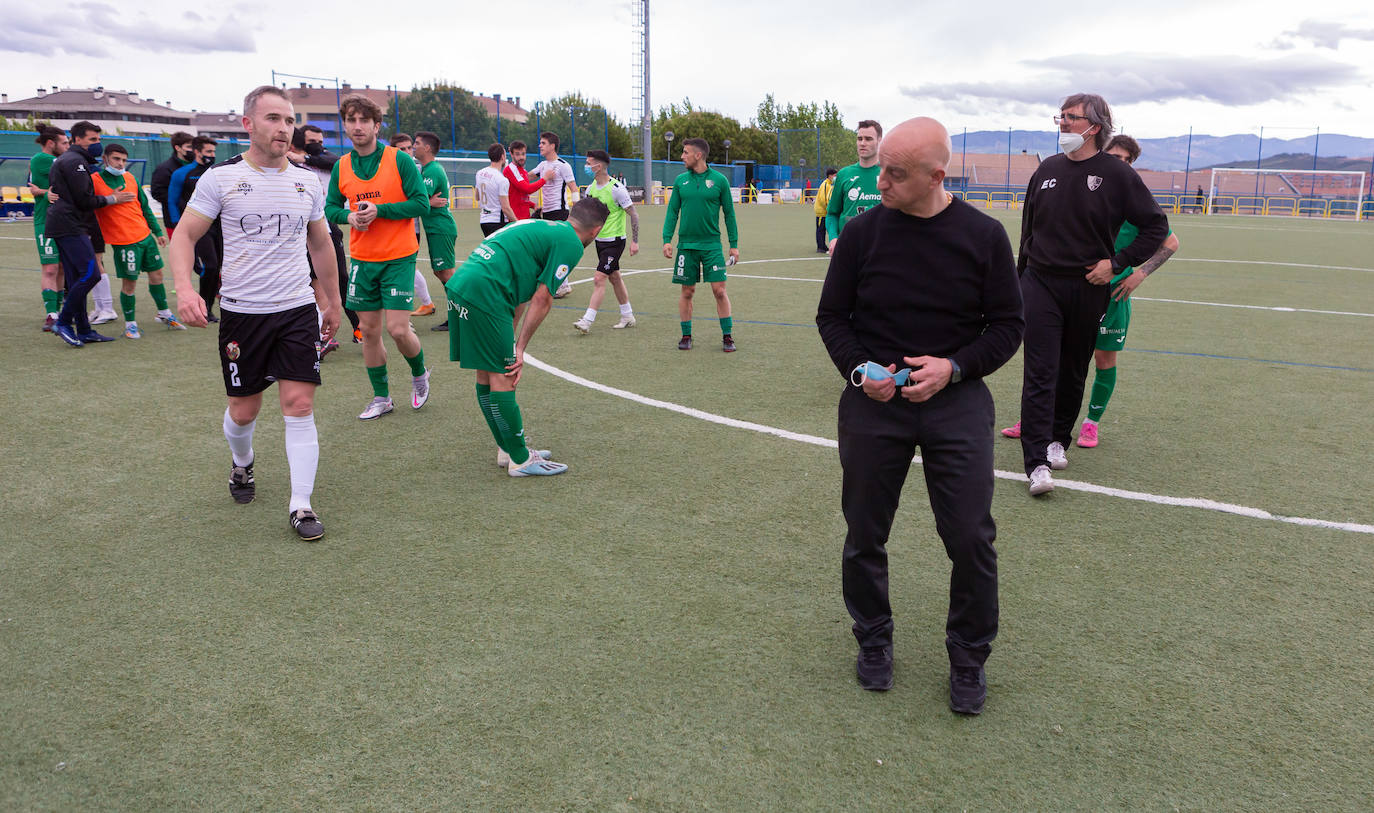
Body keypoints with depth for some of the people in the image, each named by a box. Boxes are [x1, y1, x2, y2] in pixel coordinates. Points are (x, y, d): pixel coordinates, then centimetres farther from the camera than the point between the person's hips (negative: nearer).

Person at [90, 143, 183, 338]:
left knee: (156, 273, 13)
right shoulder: (94, 181, -7)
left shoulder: (130, 178, 10)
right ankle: (130, 324, 13)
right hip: (123, 241, -6)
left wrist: (158, 232, 18)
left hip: (145, 235, 6)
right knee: (129, 283, -2)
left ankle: (165, 314, 30)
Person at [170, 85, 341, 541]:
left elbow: (321, 243, 19)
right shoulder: (221, 178, -3)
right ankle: (241, 466, 42)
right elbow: (185, 234, -2)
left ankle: (301, 505, 0)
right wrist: (184, 288, -19)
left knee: (299, 405, -7)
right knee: (243, 409, 9)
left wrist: (333, 301, 21)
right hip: (241, 311, -1)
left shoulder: (306, 182, 7)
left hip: (299, 309, 2)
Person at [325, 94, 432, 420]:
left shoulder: (399, 160, -7)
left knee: (398, 329, -10)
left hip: (398, 258, -4)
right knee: (369, 331, 7)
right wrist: (349, 216, -11)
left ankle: (419, 374, 22)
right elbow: (331, 208, 12)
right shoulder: (341, 167, 6)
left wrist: (379, 210, -18)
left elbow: (421, 203, -10)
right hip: (361, 260, 4)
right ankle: (381, 397, 21)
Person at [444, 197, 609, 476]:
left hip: (459, 284, 10)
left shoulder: (543, 227, 25)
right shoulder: (571, 244, -2)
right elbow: (542, 299, -6)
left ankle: (509, 450, 29)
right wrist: (520, 348, 0)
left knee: (486, 374, 16)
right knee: (501, 377, -2)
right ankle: (520, 460, 8)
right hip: (484, 295, -10)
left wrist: (510, 343, 20)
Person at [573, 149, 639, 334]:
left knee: (599, 279, -12)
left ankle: (587, 321, -13)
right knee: (614, 277, 14)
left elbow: (633, 214, -12)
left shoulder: (617, 188, -16)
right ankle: (628, 316, 25)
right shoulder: (591, 188, 6)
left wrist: (634, 241, -13)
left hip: (614, 240, -8)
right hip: (600, 240, 8)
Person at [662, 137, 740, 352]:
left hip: (712, 244, -2)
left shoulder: (719, 180, 0)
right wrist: (667, 239, -1)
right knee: (687, 291, 5)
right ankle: (686, 335, 17)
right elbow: (672, 211, 10)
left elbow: (729, 213, 4)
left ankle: (727, 336, 5)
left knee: (719, 290, -5)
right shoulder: (680, 180, 6)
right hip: (686, 244, 2)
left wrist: (734, 245, 2)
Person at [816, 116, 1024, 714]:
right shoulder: (863, 231, -1)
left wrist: (953, 367, -12)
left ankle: (969, 656, 22)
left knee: (971, 538, -1)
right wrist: (857, 369, -10)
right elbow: (831, 316, 7)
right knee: (865, 533, 9)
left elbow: (1007, 325, 3)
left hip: (956, 403, -1)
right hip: (873, 402, 1)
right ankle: (873, 639, 33)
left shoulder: (983, 235, -3)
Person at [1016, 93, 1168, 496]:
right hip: (1041, 283, 1)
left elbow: (1156, 225, 1)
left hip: (1087, 288, -1)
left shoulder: (1117, 173, -4)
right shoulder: (1047, 170, 7)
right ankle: (1037, 463, -12)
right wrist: (1022, 275, 18)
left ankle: (1057, 439, 31)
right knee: (1040, 372, -9)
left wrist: (1117, 263, -7)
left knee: (1073, 372, 12)